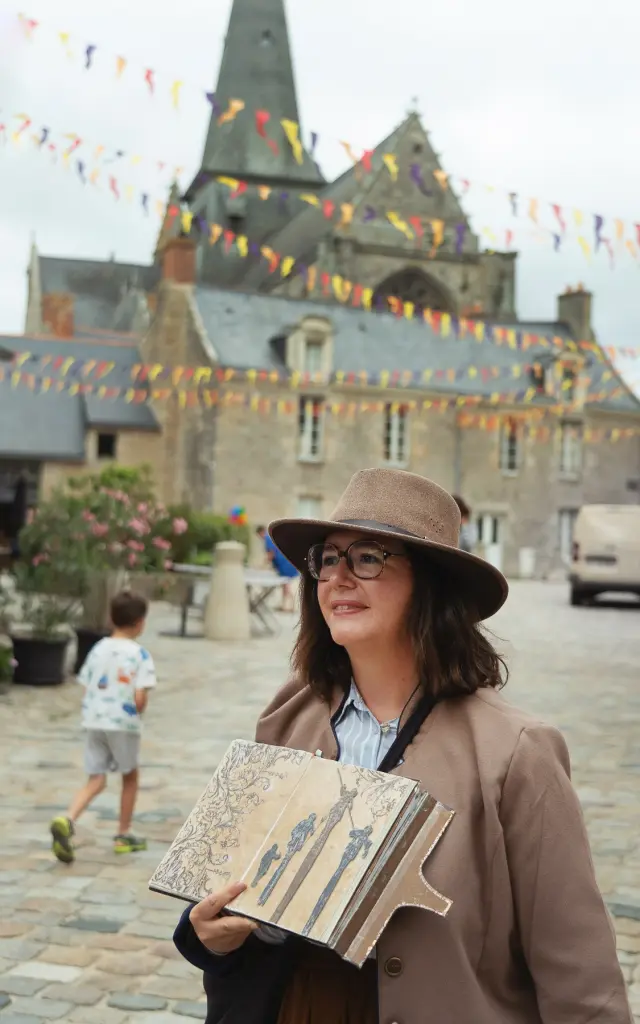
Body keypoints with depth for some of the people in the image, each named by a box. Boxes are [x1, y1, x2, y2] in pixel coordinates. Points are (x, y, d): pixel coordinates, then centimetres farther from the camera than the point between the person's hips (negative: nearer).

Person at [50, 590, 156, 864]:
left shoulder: (98, 649, 6)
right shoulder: (140, 655, -9)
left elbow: (87, 689, 5)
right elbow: (140, 698, -16)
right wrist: (138, 713, 4)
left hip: (93, 721, 4)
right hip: (123, 724, -4)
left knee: (95, 781, 7)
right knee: (130, 777, 18)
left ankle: (66, 821, -18)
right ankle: (123, 836, 26)